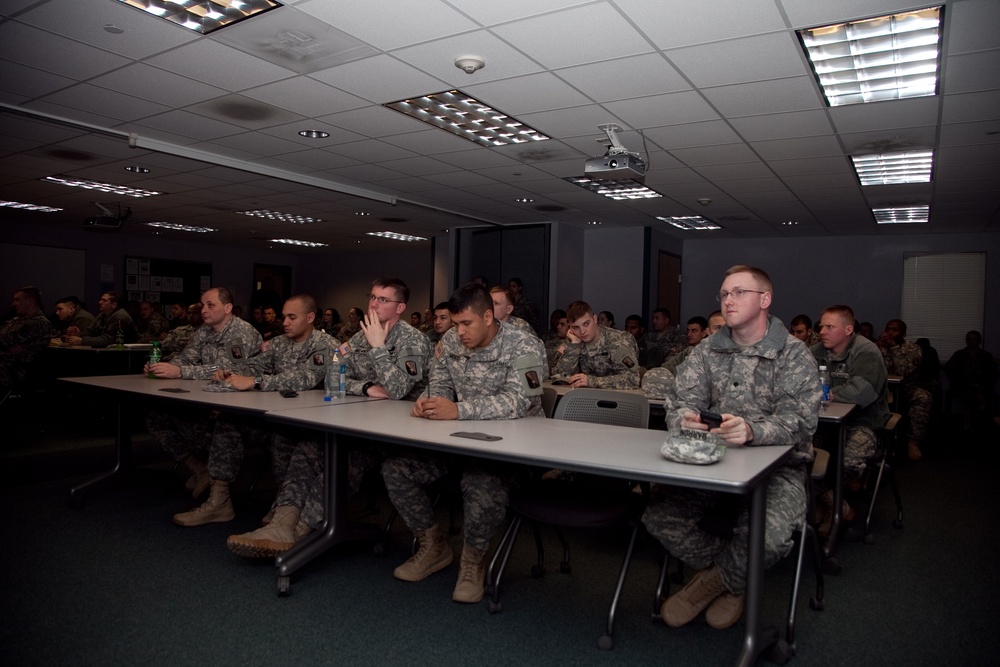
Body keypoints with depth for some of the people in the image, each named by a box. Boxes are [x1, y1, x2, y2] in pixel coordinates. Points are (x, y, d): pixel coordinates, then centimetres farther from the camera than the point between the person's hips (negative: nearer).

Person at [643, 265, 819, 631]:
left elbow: (799, 422, -17)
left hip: (776, 466, -3)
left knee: (768, 536, -31)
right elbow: (682, 404, -1)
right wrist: (685, 420, -28)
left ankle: (714, 581, 5)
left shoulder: (794, 356, -4)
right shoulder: (707, 351, 7)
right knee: (659, 514, -18)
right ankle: (732, 579, 9)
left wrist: (751, 430, -39)